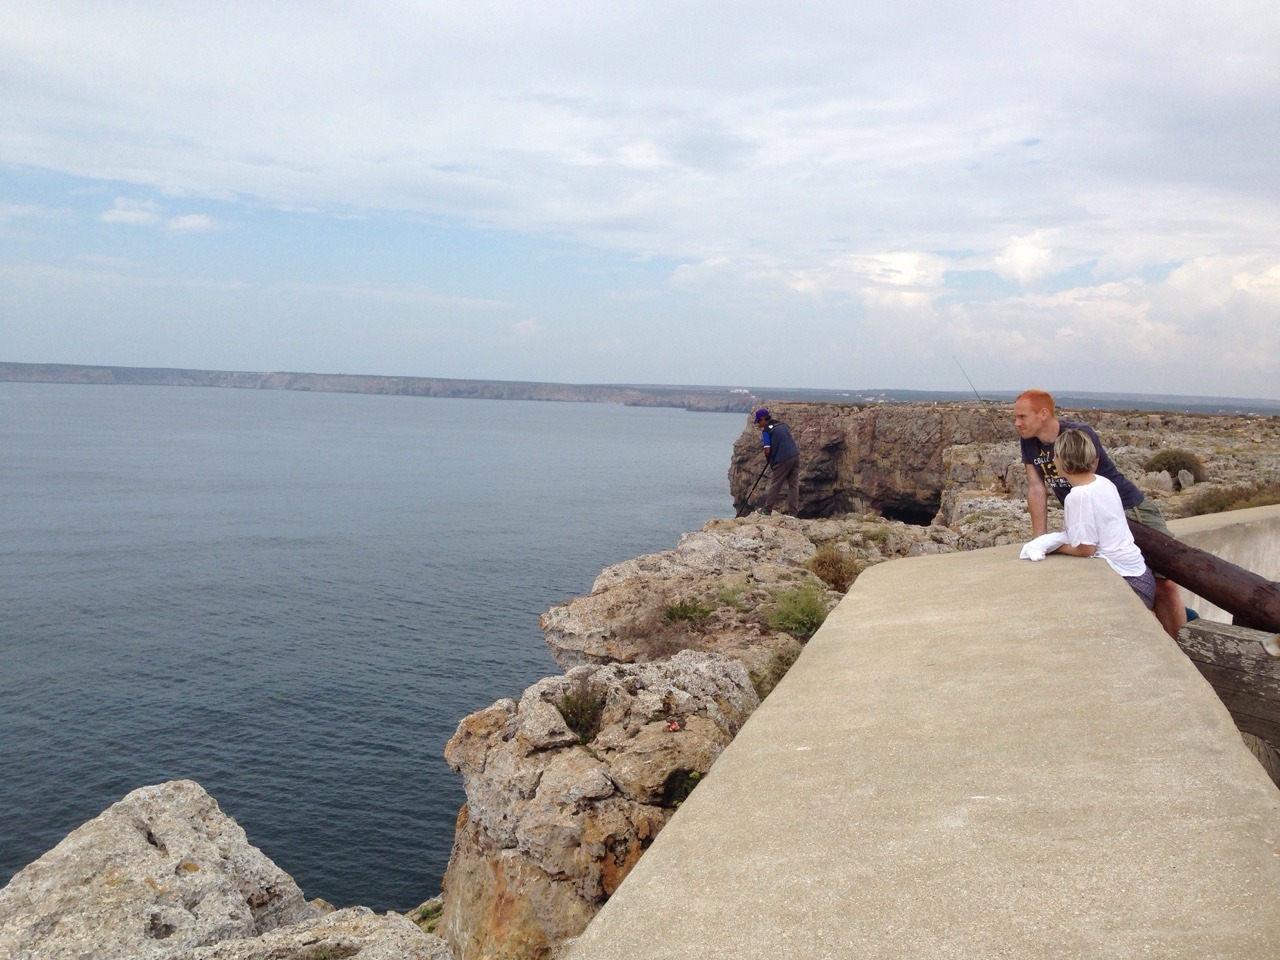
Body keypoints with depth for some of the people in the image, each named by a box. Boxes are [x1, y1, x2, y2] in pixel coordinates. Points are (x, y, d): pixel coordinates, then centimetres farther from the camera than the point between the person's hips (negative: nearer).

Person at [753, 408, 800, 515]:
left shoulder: (766, 430, -5)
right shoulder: (782, 424, 17)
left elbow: (768, 450, -10)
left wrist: (768, 460, 11)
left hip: (782, 460, -7)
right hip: (795, 455, 7)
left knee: (774, 486, 4)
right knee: (793, 485, 9)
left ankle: (767, 512, 11)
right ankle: (794, 513, 9)